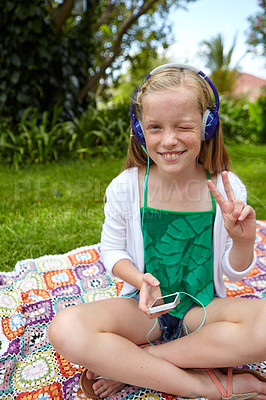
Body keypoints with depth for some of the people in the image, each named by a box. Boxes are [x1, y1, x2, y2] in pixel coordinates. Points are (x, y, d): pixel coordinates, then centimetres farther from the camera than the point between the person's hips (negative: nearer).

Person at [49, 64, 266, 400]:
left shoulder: (226, 189, -10)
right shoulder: (125, 187, -11)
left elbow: (234, 271, 0)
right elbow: (112, 250, 2)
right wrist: (140, 280, -18)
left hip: (203, 309, 1)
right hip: (145, 308, 0)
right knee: (66, 329, -27)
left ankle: (127, 363, -16)